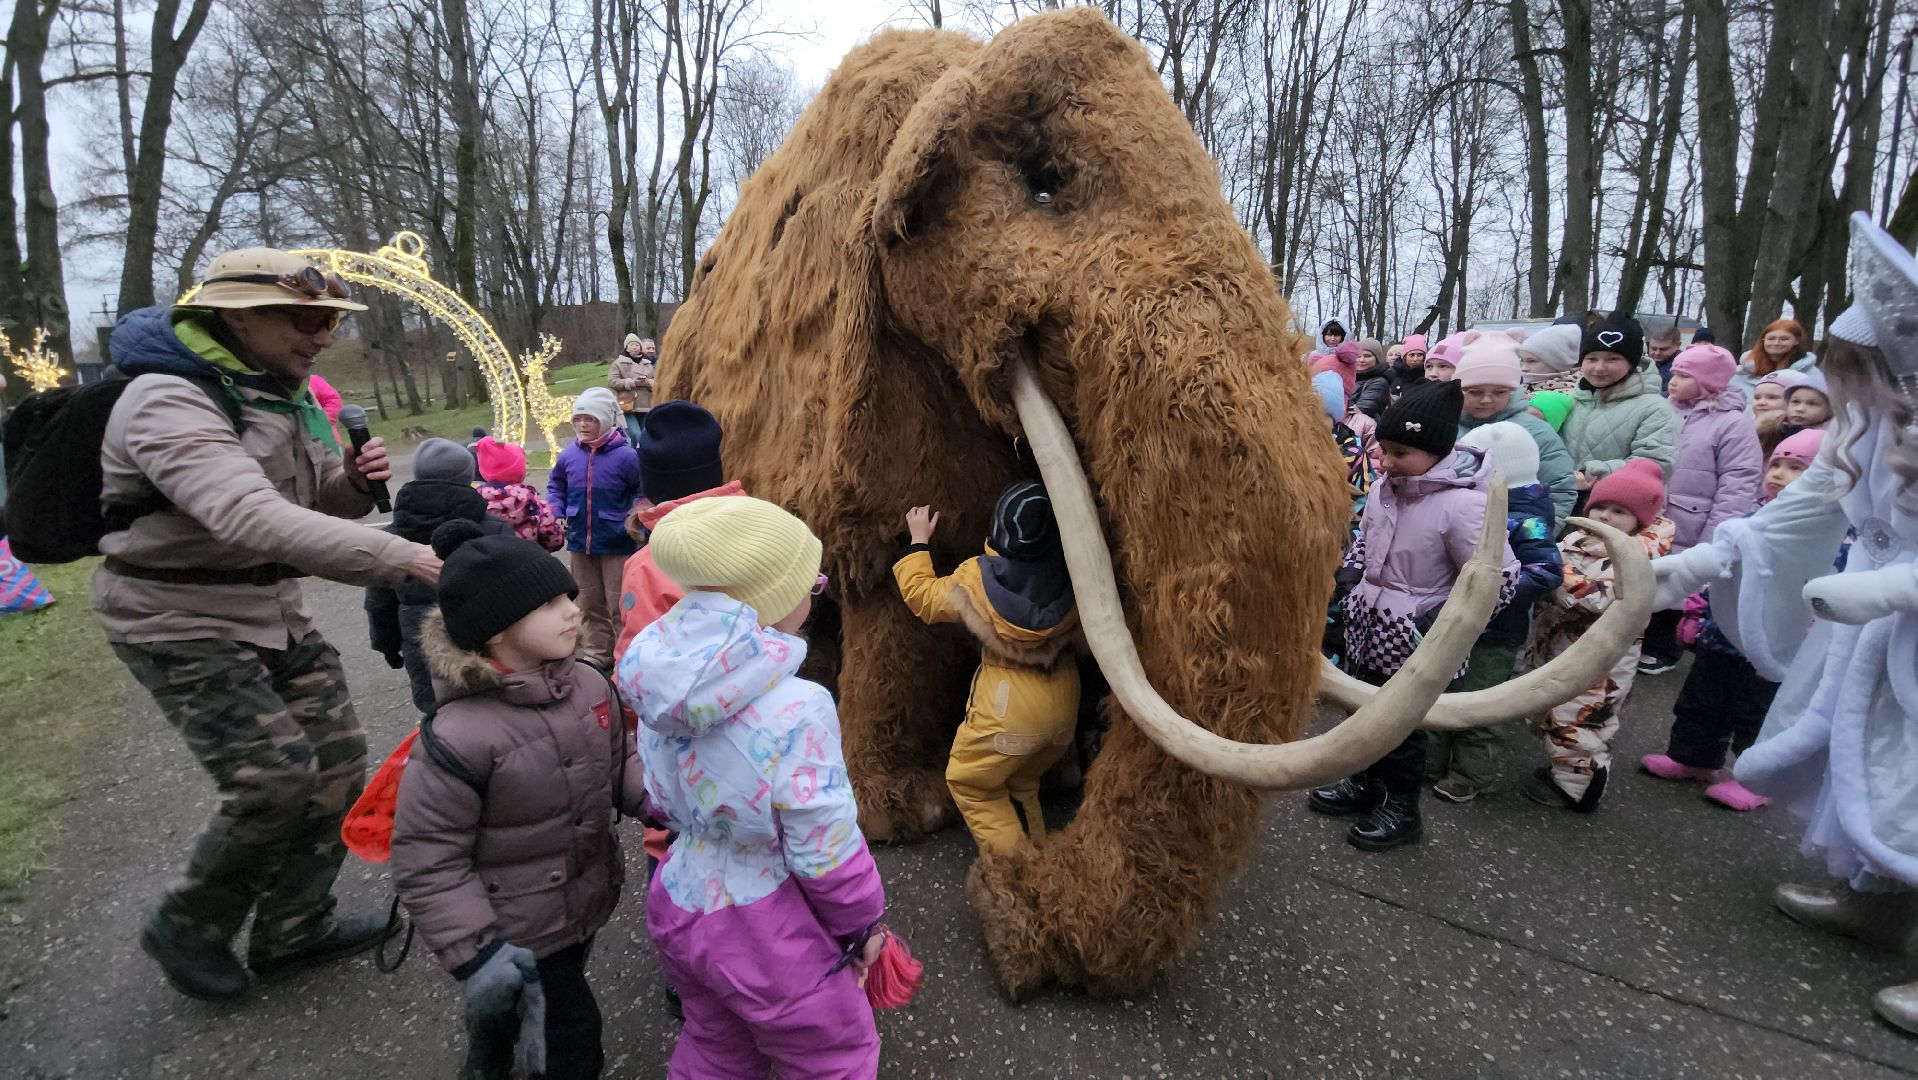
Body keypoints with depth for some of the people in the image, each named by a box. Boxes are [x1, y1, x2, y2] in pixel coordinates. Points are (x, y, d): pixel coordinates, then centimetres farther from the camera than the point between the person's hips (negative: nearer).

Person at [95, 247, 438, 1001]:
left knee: (336, 761, 7)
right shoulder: (169, 401, -23)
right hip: (182, 623, -8)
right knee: (276, 778, -13)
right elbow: (251, 517, -41)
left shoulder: (281, 393, 6)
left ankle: (292, 931, 26)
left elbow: (310, 505, 14)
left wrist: (354, 483, -10)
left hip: (273, 612, 9)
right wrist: (399, 557, -47)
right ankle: (186, 929, 16)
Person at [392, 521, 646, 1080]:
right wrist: (474, 951, -24)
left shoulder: (591, 685, -11)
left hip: (588, 904, 7)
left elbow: (614, 770, 5)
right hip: (517, 934, -6)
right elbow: (426, 862, -22)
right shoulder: (460, 738, -30)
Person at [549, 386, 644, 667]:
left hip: (616, 544, -5)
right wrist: (556, 514, 4)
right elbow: (555, 485, 17)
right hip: (580, 541, 5)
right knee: (589, 603, 16)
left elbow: (644, 490, -5)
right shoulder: (569, 454, -1)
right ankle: (595, 653, 29)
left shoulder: (624, 455, -14)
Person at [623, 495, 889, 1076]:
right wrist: (862, 926, -5)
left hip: (678, 905, 7)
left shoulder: (661, 680, -9)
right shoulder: (795, 708, -30)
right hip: (766, 934, -6)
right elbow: (827, 853, -23)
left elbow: (661, 800, 4)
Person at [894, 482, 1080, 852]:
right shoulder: (1072, 573, -12)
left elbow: (921, 596, 2)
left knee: (969, 783, 17)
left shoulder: (976, 578, -15)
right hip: (1064, 705, 5)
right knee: (1022, 783, 27)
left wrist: (919, 541, 15)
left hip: (1009, 709, -4)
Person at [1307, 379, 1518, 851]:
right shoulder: (1386, 487, -2)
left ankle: (1401, 809, 30)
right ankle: (1365, 785, 42)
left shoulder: (1463, 504, -23)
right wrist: (1347, 573, 2)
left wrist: (1441, 624, -20)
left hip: (1412, 644, -7)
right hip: (1367, 629, 7)